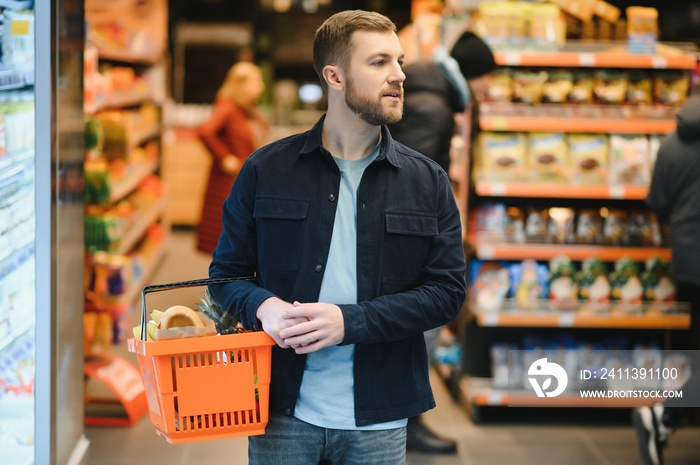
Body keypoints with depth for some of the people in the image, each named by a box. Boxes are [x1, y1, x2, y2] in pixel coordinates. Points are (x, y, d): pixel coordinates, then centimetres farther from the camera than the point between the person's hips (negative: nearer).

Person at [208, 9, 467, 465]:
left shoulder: (428, 181, 2)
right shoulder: (266, 171, 1)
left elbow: (447, 290, -3)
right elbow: (226, 273, 7)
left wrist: (349, 321, -16)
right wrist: (263, 307, -16)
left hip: (379, 419, 1)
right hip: (283, 410, -1)